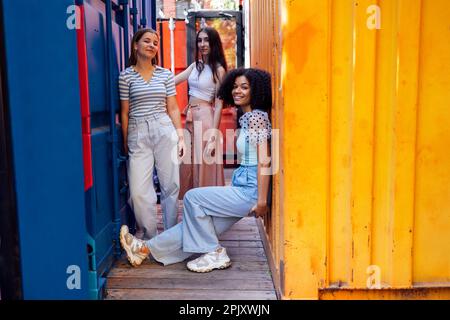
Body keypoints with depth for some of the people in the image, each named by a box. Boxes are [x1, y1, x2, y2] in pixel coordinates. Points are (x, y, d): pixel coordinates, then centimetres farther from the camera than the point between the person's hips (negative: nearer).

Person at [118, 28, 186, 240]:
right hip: (138, 134, -1)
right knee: (138, 191, -6)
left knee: (171, 185, 4)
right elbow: (125, 112, 6)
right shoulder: (126, 75, 4)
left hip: (165, 130, 2)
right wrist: (125, 142, 6)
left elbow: (173, 108, 10)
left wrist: (180, 137, 4)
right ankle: (149, 235, 13)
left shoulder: (166, 74, 9)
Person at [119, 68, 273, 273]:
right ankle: (146, 248, 13)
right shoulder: (247, 118, 15)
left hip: (250, 192, -8)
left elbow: (264, 161, -19)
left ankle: (215, 253, 4)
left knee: (192, 197, -5)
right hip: (242, 188, 8)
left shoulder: (256, 117, -13)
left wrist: (261, 201, -21)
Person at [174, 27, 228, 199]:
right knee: (188, 165, 12)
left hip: (205, 118, -7)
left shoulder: (218, 70, -8)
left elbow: (219, 106, -12)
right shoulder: (195, 65, 12)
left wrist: (213, 137, -17)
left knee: (205, 167, 1)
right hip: (190, 119, 7)